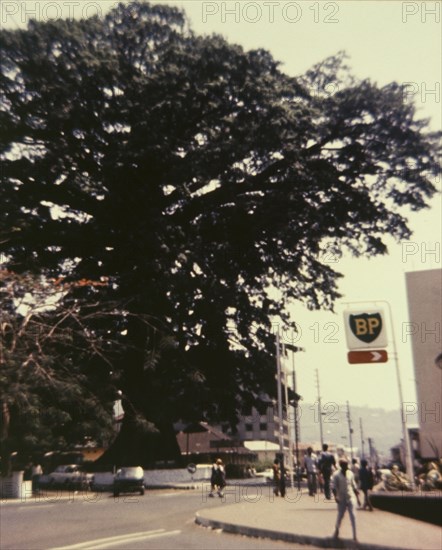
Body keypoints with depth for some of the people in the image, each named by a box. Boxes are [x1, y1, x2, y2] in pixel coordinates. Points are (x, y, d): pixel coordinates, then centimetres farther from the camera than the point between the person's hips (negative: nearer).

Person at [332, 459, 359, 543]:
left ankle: (355, 536, 0)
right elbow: (333, 486, -11)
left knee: (353, 516, -5)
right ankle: (336, 530, 37)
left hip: (351, 497, 2)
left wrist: (356, 492, 13)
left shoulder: (350, 473, 3)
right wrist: (336, 496, -21)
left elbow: (353, 485, 13)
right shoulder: (336, 475, -8)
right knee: (340, 515, 10)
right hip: (342, 499, -2)